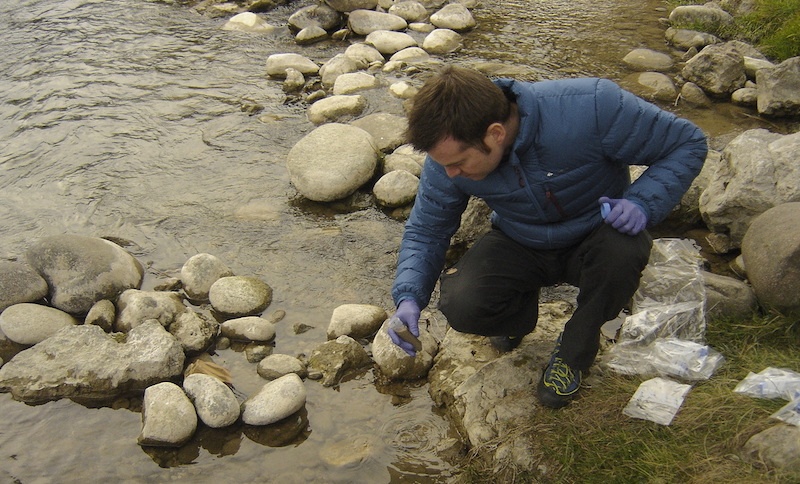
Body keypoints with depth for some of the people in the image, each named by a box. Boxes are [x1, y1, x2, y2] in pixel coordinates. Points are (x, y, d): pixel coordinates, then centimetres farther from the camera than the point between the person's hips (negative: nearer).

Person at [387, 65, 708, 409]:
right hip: (521, 247, 2)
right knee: (461, 307, -25)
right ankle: (521, 313, 13)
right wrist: (408, 296, -24)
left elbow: (687, 142, -20)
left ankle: (575, 350, -5)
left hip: (594, 239, -1)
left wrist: (642, 203, -36)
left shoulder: (591, 107, -34)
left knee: (624, 249, -37)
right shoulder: (450, 151, -22)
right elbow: (425, 232, -7)